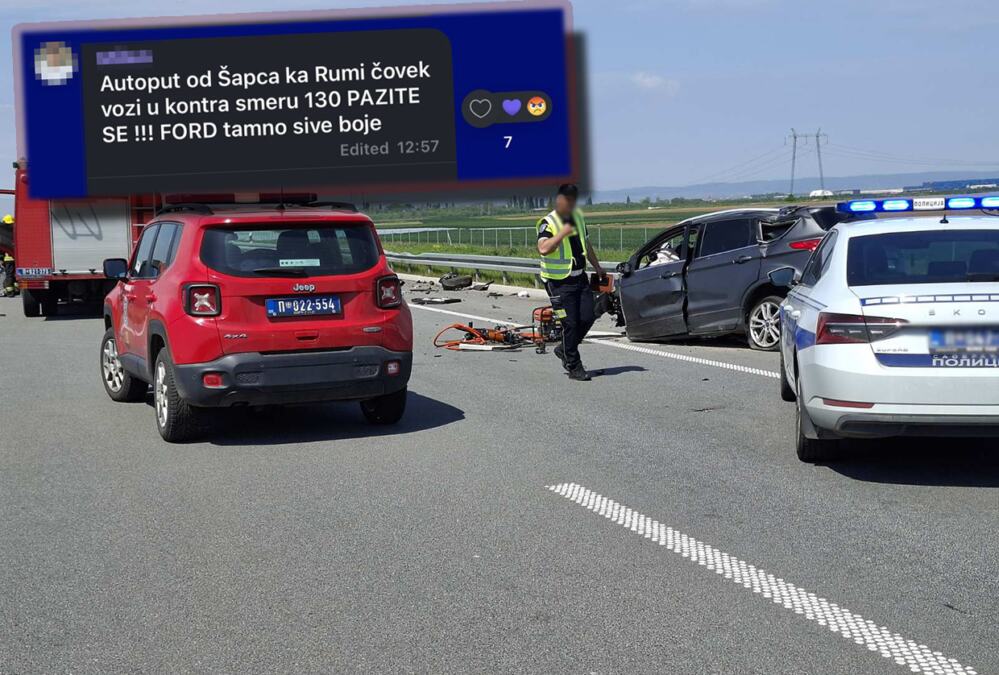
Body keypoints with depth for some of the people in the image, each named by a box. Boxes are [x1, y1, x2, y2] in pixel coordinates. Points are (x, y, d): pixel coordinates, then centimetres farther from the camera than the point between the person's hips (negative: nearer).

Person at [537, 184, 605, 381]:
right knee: (570, 324, -6)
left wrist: (598, 268, 30)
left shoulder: (578, 216, 11)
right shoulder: (548, 223, -13)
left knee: (588, 317, 1)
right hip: (559, 282, -7)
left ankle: (564, 350, 24)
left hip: (580, 278, 7)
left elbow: (586, 245, 25)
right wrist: (563, 232, -30)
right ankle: (574, 368, 5)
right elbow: (543, 248, -31)